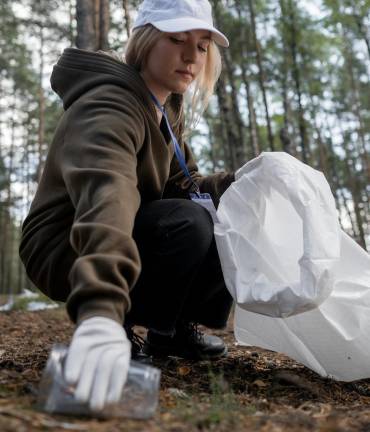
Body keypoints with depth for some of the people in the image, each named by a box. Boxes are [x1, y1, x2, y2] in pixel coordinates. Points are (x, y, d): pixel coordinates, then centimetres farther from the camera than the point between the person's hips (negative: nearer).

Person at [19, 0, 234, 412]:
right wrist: (100, 310, -59)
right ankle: (122, 325, -13)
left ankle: (175, 327, 5)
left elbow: (181, 185, 4)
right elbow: (106, 195, -45)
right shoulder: (109, 107, -25)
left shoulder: (166, 109, 5)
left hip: (135, 237, 8)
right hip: (64, 251, -8)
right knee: (189, 224, -31)